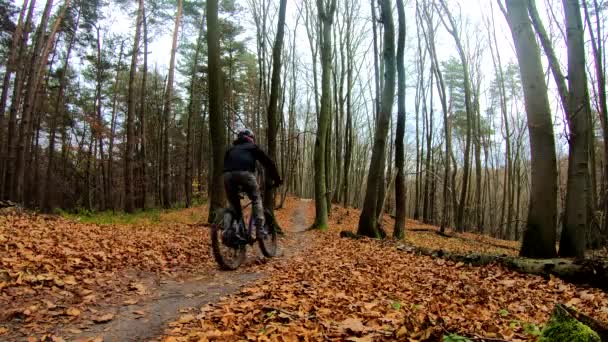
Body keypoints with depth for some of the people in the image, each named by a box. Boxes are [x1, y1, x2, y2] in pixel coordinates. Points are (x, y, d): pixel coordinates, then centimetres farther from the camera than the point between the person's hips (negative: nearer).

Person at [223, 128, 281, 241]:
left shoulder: (231, 149, 37)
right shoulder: (252, 147, 28)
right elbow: (268, 162, 21)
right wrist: (277, 179, 26)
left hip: (228, 175, 3)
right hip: (245, 173, -3)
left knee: (233, 204, 19)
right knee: (256, 200, 14)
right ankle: (260, 229, 2)